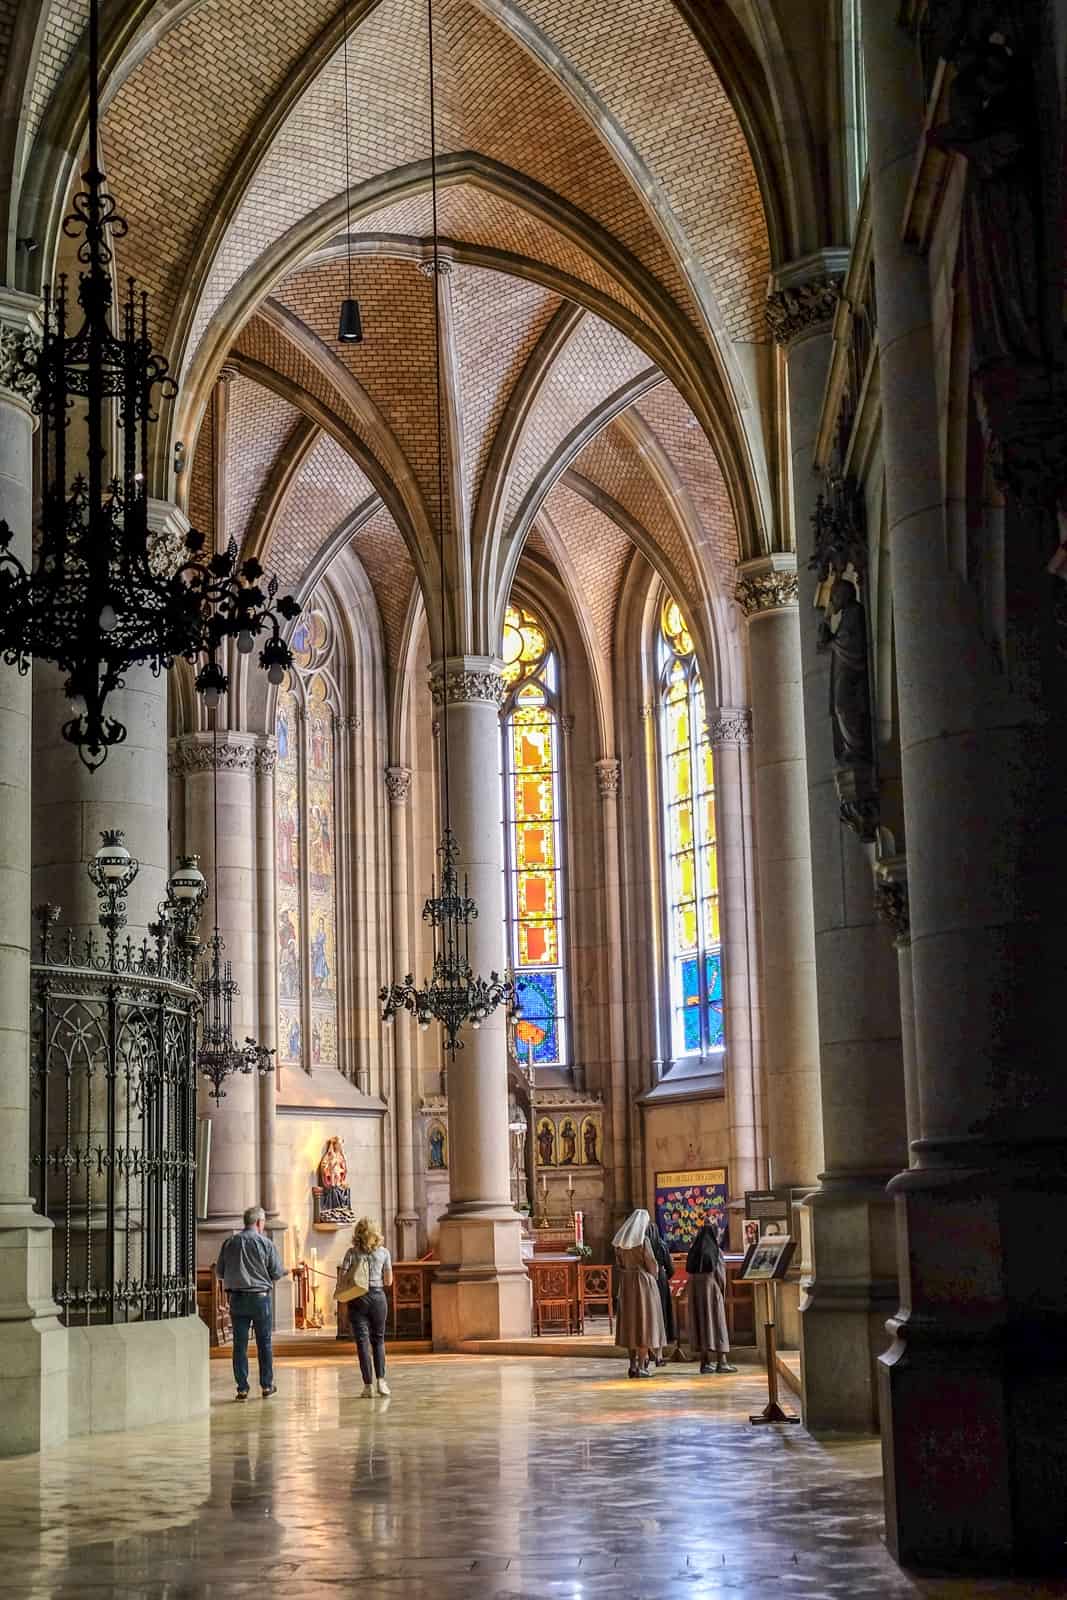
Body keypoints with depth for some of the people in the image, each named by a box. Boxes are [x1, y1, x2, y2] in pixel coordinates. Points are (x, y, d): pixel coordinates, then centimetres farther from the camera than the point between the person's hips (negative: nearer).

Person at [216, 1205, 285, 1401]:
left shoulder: (230, 1242, 2)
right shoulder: (266, 1243, -7)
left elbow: (220, 1272, 7)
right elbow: (276, 1273, -5)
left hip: (237, 1297, 2)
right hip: (261, 1296, -2)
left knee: (240, 1344, 5)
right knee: (264, 1342, 10)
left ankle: (242, 1388, 4)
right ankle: (266, 1385, 15)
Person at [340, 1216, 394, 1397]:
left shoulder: (352, 1252, -4)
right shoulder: (383, 1252, 1)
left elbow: (342, 1277, -7)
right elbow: (388, 1281, 6)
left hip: (357, 1299, -1)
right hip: (378, 1296, 1)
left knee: (363, 1342, 3)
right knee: (378, 1340, 14)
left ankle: (368, 1384, -1)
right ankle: (381, 1380, 3)